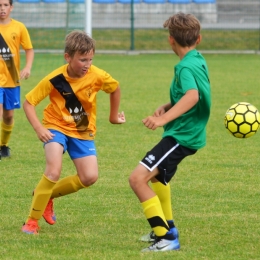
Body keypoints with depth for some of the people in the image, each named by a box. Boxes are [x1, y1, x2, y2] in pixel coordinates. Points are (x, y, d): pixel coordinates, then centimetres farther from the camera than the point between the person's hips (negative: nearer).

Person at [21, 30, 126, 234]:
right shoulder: (55, 79, -23)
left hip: (83, 131, 4)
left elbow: (115, 88, 5)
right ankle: (32, 221, -13)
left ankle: (46, 195, 16)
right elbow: (29, 102, -16)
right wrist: (38, 129, -28)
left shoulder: (98, 76, -17)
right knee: (54, 171, -25)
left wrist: (114, 116, 15)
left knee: (89, 178, -8)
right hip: (57, 127, -3)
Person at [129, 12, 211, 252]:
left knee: (138, 178, -22)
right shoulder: (199, 61, 9)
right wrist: (168, 106, 5)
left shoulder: (186, 67, -21)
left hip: (182, 135, -11)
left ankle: (166, 239, -24)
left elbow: (192, 96, -39)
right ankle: (167, 228, 49)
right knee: (157, 174, 36)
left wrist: (163, 119, -49)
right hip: (185, 132, 11)